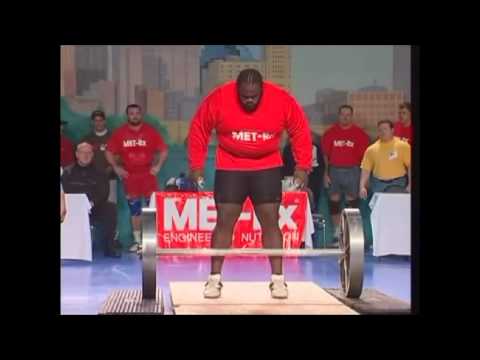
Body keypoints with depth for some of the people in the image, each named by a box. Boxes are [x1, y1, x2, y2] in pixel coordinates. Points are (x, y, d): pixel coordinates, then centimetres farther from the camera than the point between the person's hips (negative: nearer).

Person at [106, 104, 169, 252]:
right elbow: (109, 152, 8)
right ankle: (137, 241, 18)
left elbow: (164, 150, 3)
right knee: (134, 209, 9)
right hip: (129, 175, 2)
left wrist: (158, 166, -6)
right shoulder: (119, 133, 2)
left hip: (148, 174, -2)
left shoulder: (150, 131, -1)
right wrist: (116, 167, 0)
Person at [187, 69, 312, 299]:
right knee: (224, 222, -3)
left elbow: (300, 131, -3)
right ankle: (215, 279, 5)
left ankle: (277, 279, 5)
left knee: (270, 222, -2)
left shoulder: (282, 100, -16)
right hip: (230, 168, 0)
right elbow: (199, 129, -5)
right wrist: (196, 165, -4)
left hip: (267, 168, 1)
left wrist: (303, 166, -4)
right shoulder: (218, 99, -19)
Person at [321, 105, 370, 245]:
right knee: (334, 201, 3)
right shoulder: (330, 132, 5)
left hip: (352, 170, -1)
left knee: (352, 202, 0)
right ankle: (337, 233, 12)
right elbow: (325, 154, 7)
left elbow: (364, 155, 2)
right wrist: (326, 173, 4)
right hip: (334, 170, 2)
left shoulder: (359, 133, 1)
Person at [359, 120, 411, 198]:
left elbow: (410, 166, -3)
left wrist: (410, 184, -11)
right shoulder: (371, 149, 3)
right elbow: (366, 169, 3)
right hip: (379, 184, 2)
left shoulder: (403, 146, -2)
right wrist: (362, 187, -8)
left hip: (398, 183, -2)